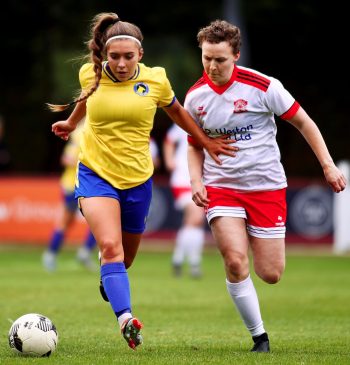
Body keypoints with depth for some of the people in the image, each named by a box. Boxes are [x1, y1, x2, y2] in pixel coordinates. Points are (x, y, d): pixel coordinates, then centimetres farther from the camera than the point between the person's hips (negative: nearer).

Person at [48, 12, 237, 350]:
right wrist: (70, 123, 35)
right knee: (110, 246, -23)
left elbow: (176, 112, 13)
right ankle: (125, 319, -34)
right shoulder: (90, 74, -6)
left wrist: (206, 142, 20)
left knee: (126, 255, 16)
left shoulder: (155, 79, -7)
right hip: (96, 173, -2)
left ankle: (108, 282, 52)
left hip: (138, 179, 2)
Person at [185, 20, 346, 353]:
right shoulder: (194, 97, -1)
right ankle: (259, 336, -4)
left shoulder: (263, 87, -12)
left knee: (270, 274, -2)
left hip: (266, 186, -2)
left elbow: (302, 122, -1)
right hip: (221, 188, 2)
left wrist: (328, 165, -5)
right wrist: (196, 180, -2)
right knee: (235, 261, -20)